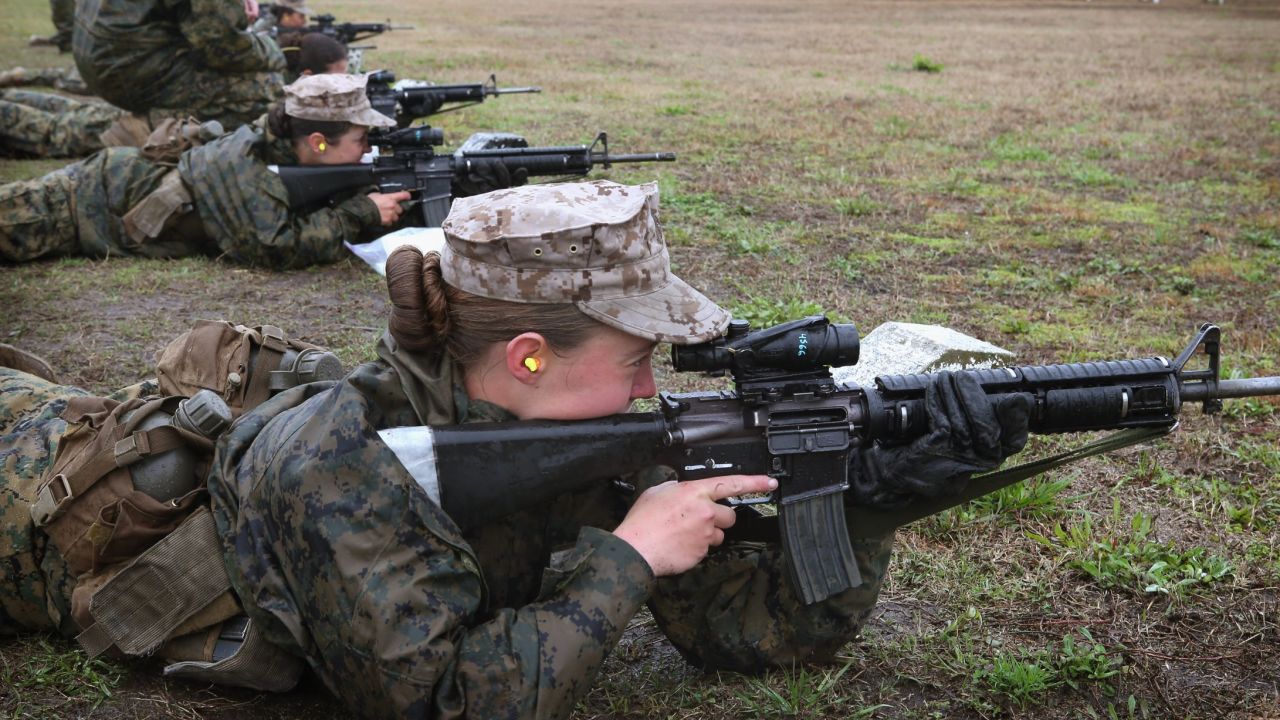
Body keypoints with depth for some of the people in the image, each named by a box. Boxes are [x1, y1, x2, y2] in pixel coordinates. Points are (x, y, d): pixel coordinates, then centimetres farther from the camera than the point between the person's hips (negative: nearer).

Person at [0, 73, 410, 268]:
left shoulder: (279, 144, -8)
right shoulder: (250, 166, -32)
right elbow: (277, 249, -39)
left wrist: (382, 203, -12)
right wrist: (360, 212, -33)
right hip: (98, 200, -7)